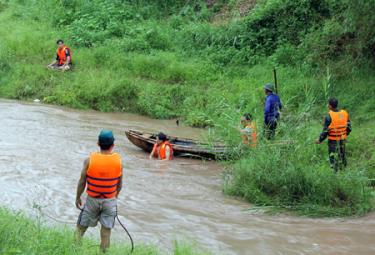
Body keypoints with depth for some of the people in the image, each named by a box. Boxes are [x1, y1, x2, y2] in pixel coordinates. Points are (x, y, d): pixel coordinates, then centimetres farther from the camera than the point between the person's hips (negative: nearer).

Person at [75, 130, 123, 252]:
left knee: (82, 226, 15)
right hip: (110, 200, 1)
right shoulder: (118, 161, -10)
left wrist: (78, 197, 7)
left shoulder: (89, 160, -15)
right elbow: (120, 183, 1)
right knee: (106, 229, 9)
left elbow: (82, 182, -7)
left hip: (92, 200, -1)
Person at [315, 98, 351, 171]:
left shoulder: (329, 116, -23)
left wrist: (320, 140, -1)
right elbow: (349, 128, 4)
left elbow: (325, 131, -17)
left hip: (333, 141, -5)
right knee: (342, 158, 21)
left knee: (334, 161, 5)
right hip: (342, 140, 5)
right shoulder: (344, 114, -6)